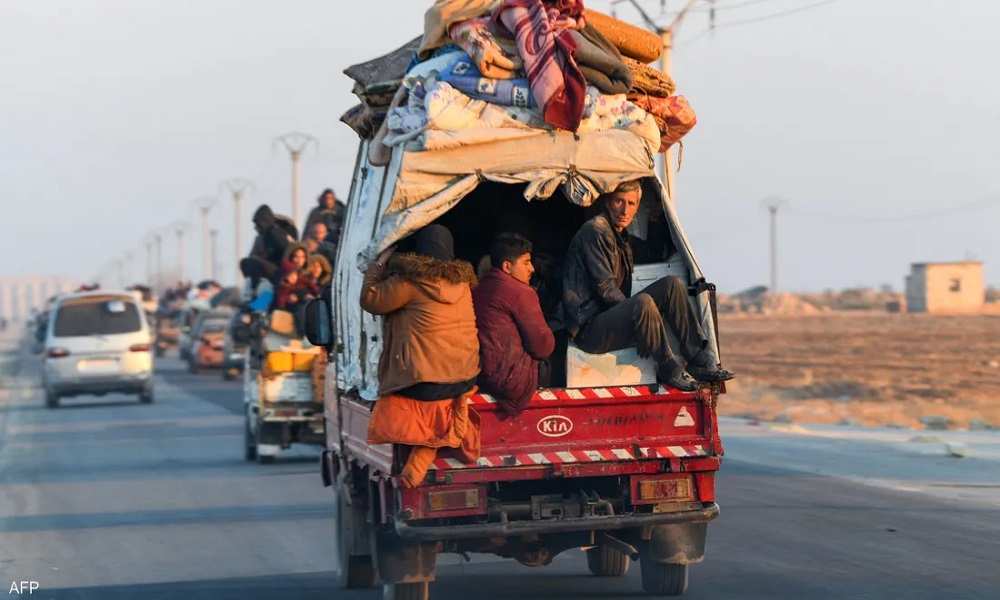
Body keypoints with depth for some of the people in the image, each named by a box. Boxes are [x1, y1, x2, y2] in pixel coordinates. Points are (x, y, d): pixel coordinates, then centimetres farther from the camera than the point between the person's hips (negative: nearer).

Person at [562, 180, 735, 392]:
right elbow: (605, 289, -16)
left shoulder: (620, 237, 21)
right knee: (642, 302, -36)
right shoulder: (596, 231, -10)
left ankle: (699, 361, -7)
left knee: (671, 284, 0)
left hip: (614, 317, 10)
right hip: (589, 329, -10)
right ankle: (668, 368, -19)